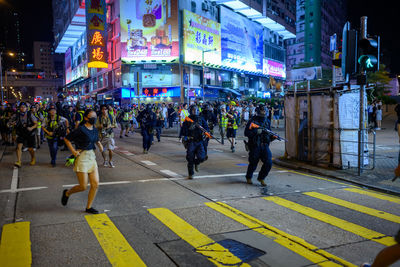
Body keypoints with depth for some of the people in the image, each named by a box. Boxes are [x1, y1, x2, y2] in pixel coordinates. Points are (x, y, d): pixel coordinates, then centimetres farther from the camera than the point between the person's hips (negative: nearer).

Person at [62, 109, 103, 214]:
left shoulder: (95, 130, 7)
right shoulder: (81, 129, -14)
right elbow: (67, 139, -7)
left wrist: (100, 145, 7)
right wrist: (73, 151, -12)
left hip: (92, 157, 7)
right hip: (82, 158, -7)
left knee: (95, 184, 2)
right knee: (83, 187, -3)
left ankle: (89, 207, 16)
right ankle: (67, 193, 27)